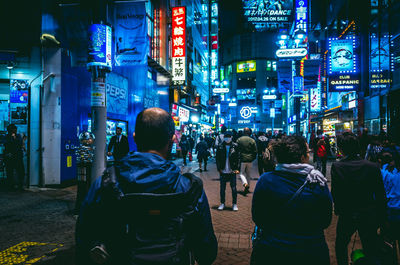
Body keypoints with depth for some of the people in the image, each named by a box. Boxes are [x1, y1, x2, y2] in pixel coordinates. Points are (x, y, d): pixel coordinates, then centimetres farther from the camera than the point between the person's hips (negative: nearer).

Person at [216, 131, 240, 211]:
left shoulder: (235, 146, 0)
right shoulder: (220, 147, 2)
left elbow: (238, 158, 2)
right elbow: (218, 158, 5)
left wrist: (237, 168, -5)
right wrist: (219, 168, -2)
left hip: (232, 171, -1)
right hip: (223, 171, 1)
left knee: (234, 188, 5)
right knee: (222, 188, 9)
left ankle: (234, 204, 18)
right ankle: (222, 203, 23)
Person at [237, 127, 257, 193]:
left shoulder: (239, 140, -4)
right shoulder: (252, 140, -2)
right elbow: (255, 151, 0)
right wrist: (253, 158, 13)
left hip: (242, 159, -2)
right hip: (250, 160, 2)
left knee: (242, 173, 8)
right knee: (248, 174, 14)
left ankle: (245, 183, -19)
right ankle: (247, 188, 18)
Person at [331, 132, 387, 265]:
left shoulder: (336, 167, -19)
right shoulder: (373, 167, -15)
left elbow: (335, 193, -11)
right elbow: (381, 197, -7)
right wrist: (381, 218, 5)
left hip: (346, 216, -1)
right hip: (368, 217, 1)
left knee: (340, 246, 23)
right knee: (371, 252, 17)